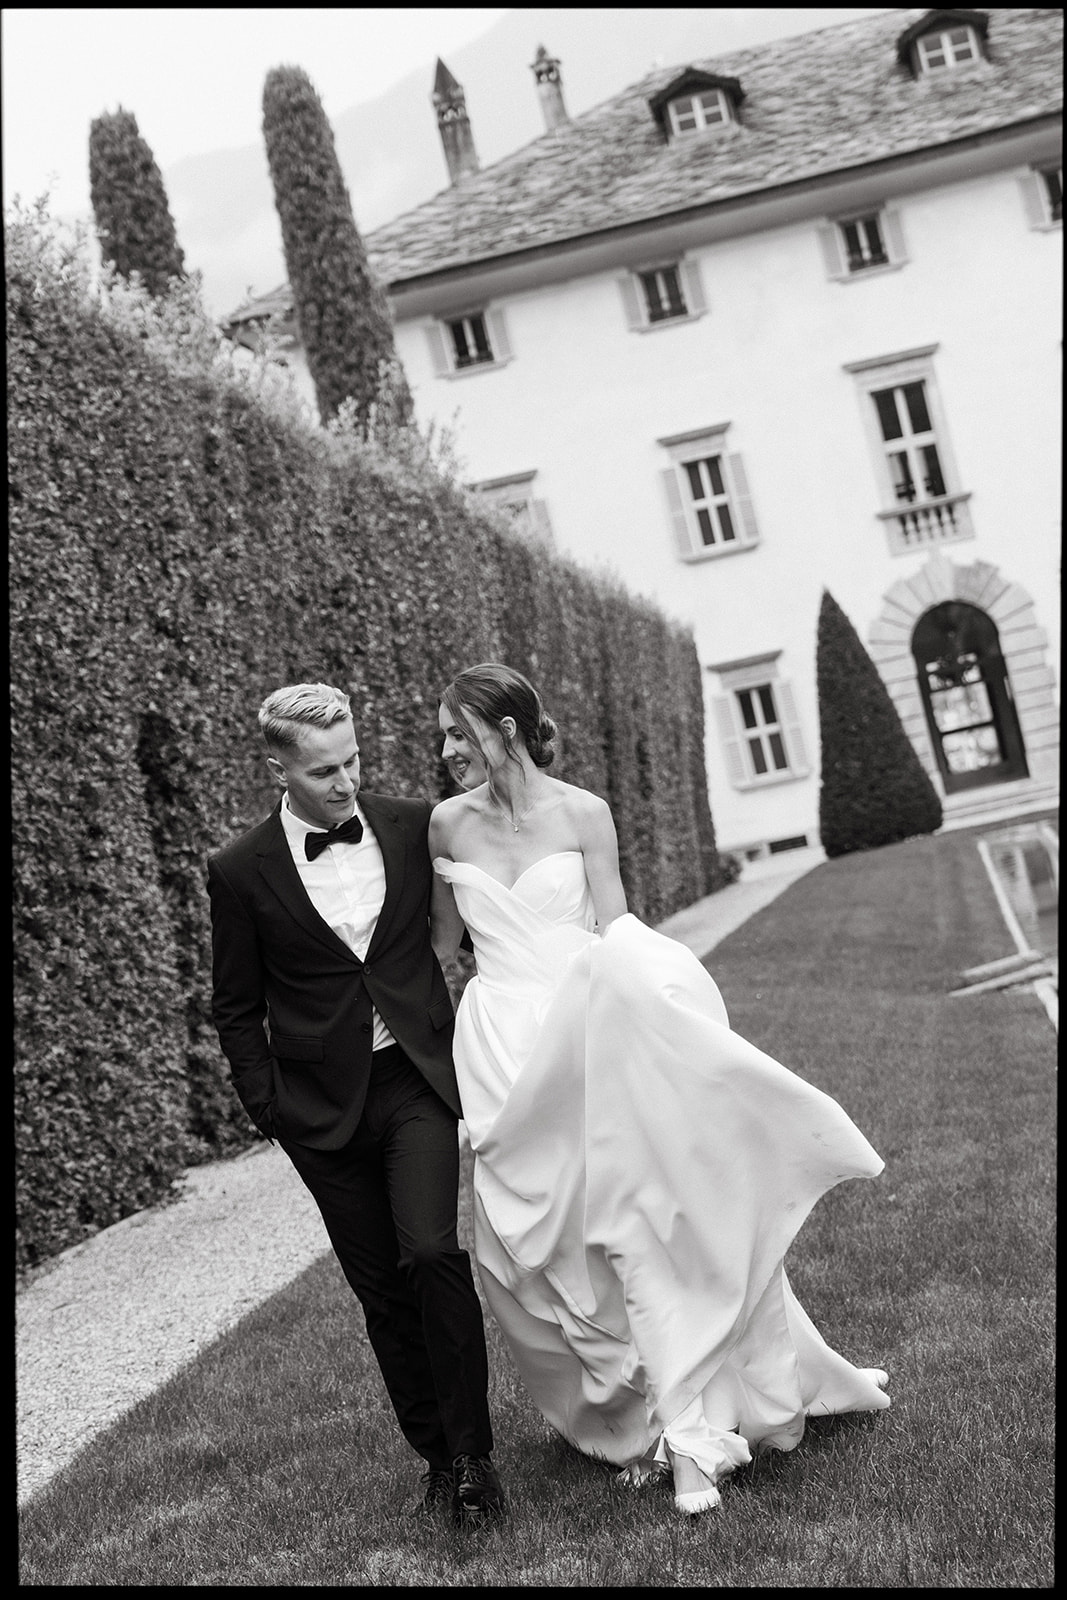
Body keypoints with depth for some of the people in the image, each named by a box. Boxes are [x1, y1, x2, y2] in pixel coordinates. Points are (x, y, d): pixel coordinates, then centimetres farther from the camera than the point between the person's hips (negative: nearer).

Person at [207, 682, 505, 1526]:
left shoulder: (414, 826, -1)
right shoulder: (242, 871, -5)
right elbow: (237, 1008, 5)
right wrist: (270, 1108, -2)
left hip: (417, 1080, 0)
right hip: (325, 1106, 0)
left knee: (433, 1252, -17)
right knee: (381, 1288, 7)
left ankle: (473, 1452, -3)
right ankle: (436, 1453, 23)